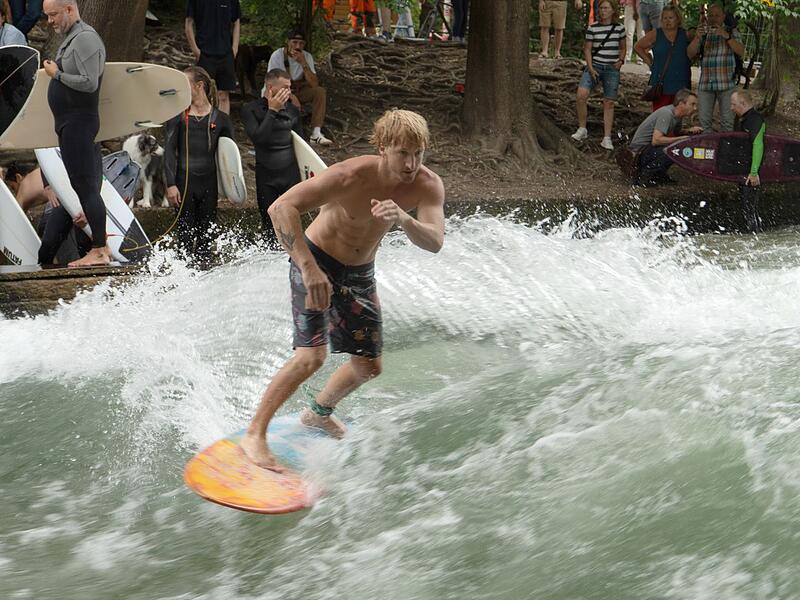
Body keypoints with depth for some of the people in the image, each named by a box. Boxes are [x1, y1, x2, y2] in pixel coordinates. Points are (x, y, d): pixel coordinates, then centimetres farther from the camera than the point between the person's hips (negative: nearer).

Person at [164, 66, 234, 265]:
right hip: (184, 180, -1)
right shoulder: (178, 116, 4)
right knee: (186, 233, -2)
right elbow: (169, 150, 0)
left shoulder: (220, 119, 6)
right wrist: (171, 185, -9)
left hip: (209, 182, 1)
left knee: (206, 234, 5)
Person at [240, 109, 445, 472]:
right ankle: (254, 435, -11)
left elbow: (434, 242, -30)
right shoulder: (351, 177, -32)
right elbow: (281, 209, -37)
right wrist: (309, 268, -43)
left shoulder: (428, 186, -17)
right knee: (311, 357, -20)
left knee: (369, 365, 13)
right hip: (316, 264, -6)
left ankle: (319, 412, 40)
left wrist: (403, 219, -51)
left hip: (360, 275, 6)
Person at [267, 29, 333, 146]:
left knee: (319, 91, -20)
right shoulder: (277, 55, -17)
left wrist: (303, 64, -28)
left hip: (297, 92, 5)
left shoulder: (307, 57, -8)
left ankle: (316, 134, -24)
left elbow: (314, 84, -19)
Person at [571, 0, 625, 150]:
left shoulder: (619, 28, 4)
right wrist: (591, 68, -8)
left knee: (609, 103, 1)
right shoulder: (592, 28, 0)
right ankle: (582, 129, -3)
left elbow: (622, 48, 16)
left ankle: (607, 138, 7)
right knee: (581, 94, -19)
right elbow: (587, 49, 2)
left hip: (612, 69, 1)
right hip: (595, 66, 0)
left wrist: (621, 60, -3)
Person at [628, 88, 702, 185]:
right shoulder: (666, 114, -23)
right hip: (640, 150, -10)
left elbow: (676, 134, 21)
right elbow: (656, 140, -31)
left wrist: (689, 132, 0)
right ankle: (646, 174, -16)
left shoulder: (677, 115, 5)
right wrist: (681, 139, -25)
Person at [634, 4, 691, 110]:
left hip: (681, 86, 1)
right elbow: (638, 47, 13)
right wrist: (649, 61, 7)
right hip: (661, 85, -1)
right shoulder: (655, 35, 3)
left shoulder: (685, 35, 5)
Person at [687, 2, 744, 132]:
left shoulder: (731, 32, 7)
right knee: (703, 121, 3)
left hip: (726, 83, -2)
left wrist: (727, 37, -20)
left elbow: (741, 52, -7)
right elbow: (690, 54, 2)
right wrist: (698, 37, -14)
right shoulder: (703, 33, 13)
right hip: (705, 83, 2)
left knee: (727, 121, -1)